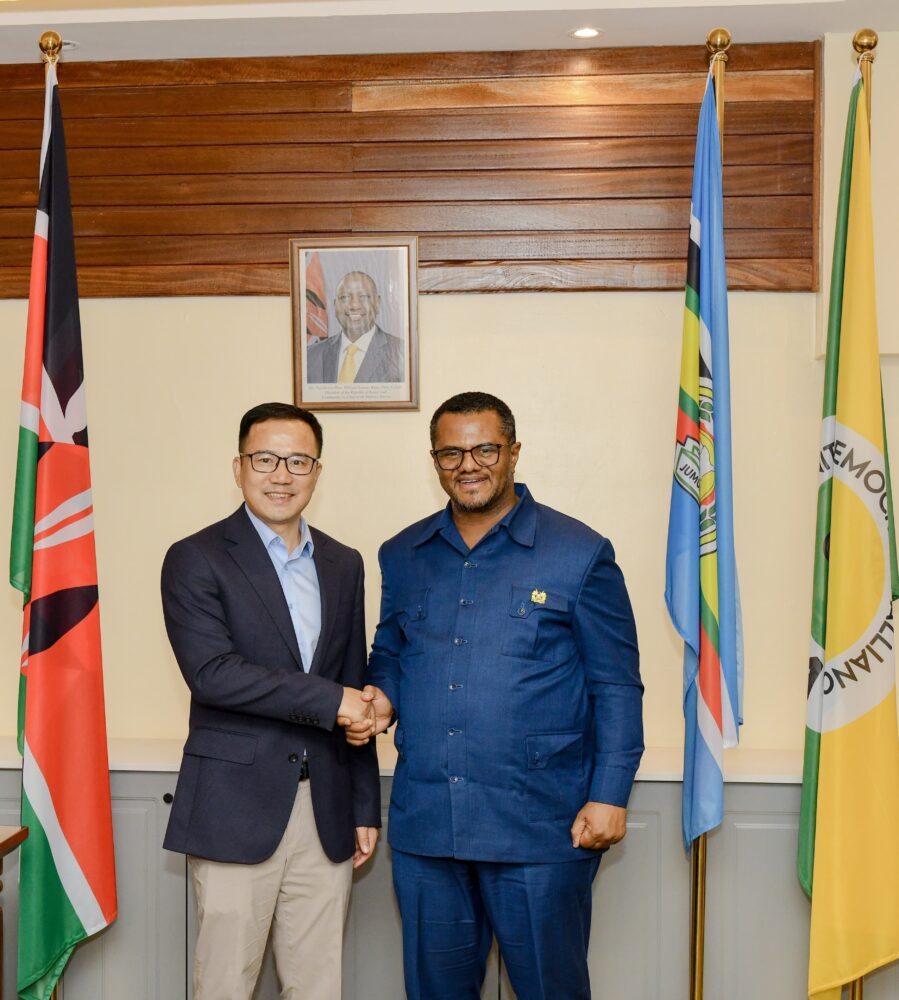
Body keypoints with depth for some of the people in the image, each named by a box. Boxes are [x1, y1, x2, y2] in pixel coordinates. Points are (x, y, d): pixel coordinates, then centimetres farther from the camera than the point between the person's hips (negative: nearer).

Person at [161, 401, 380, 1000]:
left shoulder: (344, 565, 11)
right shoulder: (196, 560, -4)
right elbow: (211, 672, -17)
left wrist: (365, 808, 13)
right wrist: (329, 700, -15)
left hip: (327, 814, 4)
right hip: (236, 809, -4)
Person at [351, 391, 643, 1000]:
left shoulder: (580, 554, -4)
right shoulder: (403, 556, 8)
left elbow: (616, 687, -3)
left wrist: (609, 795, -8)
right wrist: (382, 696, -2)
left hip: (540, 827, -4)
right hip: (424, 823, 4)